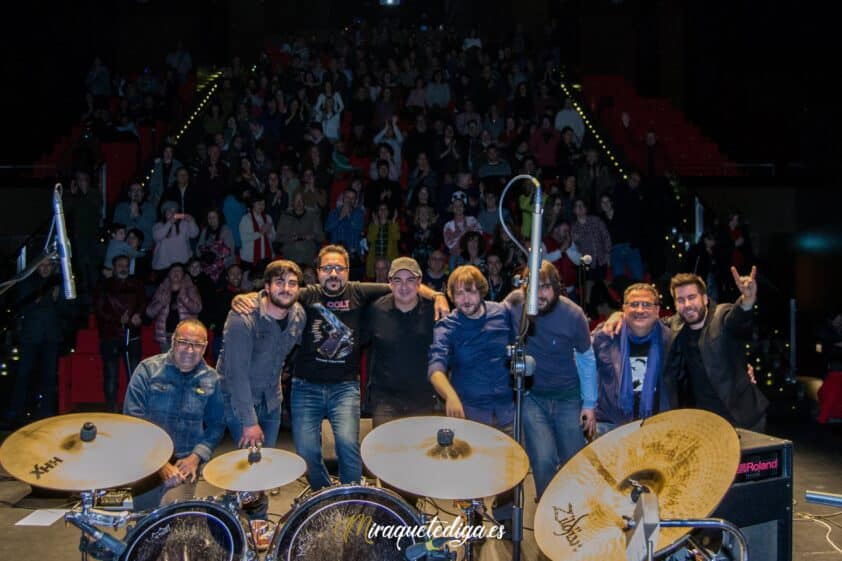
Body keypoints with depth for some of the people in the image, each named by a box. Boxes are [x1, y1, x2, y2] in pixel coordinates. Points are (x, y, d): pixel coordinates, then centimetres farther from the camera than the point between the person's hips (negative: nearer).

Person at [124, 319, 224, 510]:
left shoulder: (211, 380, 5)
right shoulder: (148, 369, -3)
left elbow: (216, 425, 9)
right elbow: (132, 419, -7)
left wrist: (196, 457, -9)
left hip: (185, 460, 1)